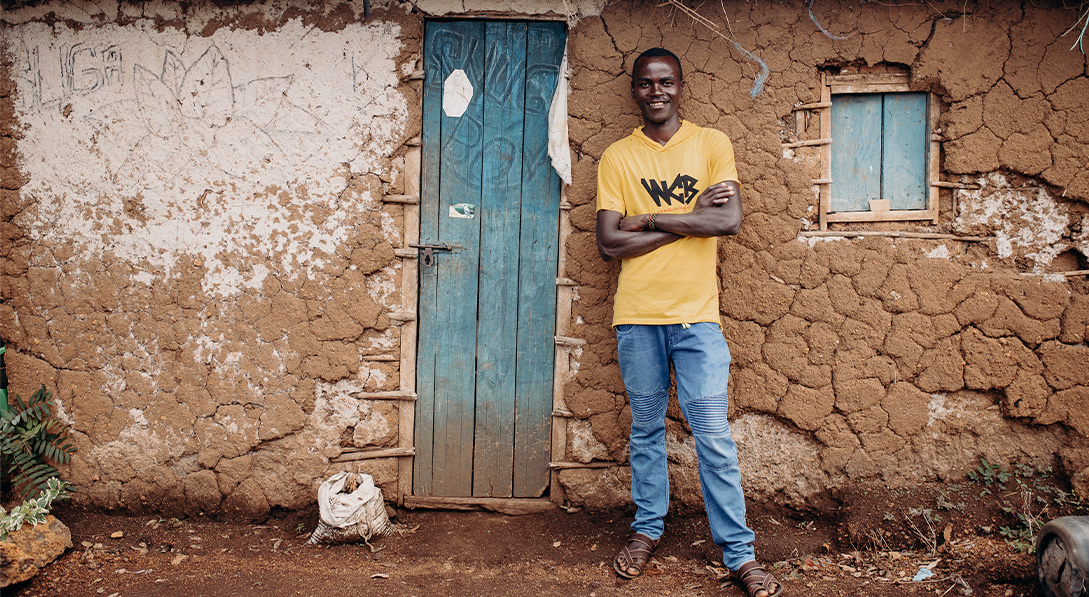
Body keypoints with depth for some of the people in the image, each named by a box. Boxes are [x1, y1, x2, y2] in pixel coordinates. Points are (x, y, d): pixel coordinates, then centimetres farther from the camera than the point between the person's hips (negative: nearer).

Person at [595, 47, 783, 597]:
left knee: (713, 435, 0)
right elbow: (609, 243, -6)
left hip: (697, 314, -1)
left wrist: (649, 220, -9)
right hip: (637, 315, 1)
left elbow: (729, 221, -11)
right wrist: (690, 218, -9)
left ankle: (739, 552, 10)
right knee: (646, 429, 13)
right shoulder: (617, 158, 4)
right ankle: (647, 529, 29)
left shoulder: (712, 144, 3)